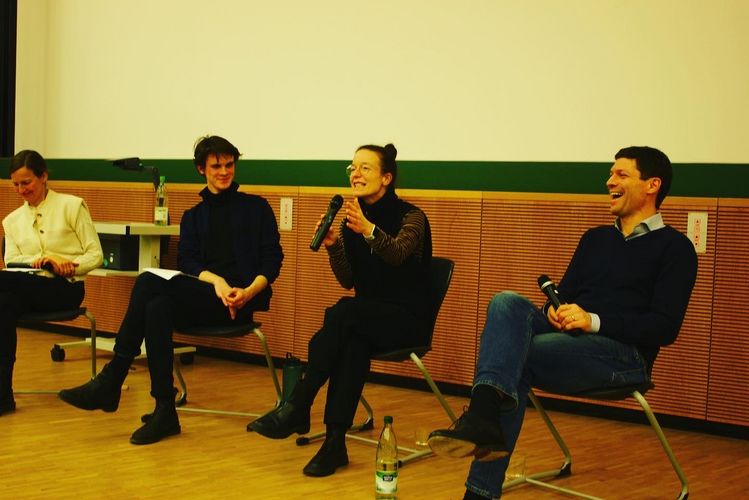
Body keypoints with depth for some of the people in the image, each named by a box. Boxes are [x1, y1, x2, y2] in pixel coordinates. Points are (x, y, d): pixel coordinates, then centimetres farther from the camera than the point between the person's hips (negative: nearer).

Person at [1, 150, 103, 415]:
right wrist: (46, 259, -13)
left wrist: (70, 266, -19)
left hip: (65, 288, -4)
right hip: (28, 288, 4)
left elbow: (95, 254, 1)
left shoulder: (72, 206, 6)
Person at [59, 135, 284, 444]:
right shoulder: (193, 216, 22)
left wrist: (249, 292, -16)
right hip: (204, 297, 4)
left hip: (242, 300, -4)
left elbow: (272, 260, 3)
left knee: (149, 282, -27)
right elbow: (187, 262, 7)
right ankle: (164, 411, -32)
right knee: (158, 307, -33)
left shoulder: (256, 207, 11)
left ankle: (110, 382, -25)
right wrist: (216, 281, -15)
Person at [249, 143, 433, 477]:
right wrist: (332, 246, -14)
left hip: (406, 318, -4)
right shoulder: (352, 219, 8)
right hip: (367, 317, 4)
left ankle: (296, 407, -31)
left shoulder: (410, 216, -9)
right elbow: (348, 281, 4)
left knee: (343, 312, -33)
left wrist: (369, 230, -50)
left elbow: (397, 254, -31)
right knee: (352, 342, -32)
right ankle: (335, 442, -36)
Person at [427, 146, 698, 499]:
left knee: (513, 355, -30)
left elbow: (665, 328, -7)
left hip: (623, 354, -6)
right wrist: (555, 311, -5)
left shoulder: (675, 248, 4)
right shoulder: (595, 239, 25)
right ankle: (482, 417, -46)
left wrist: (594, 321, -18)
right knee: (506, 302, -25)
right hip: (568, 338, 6)